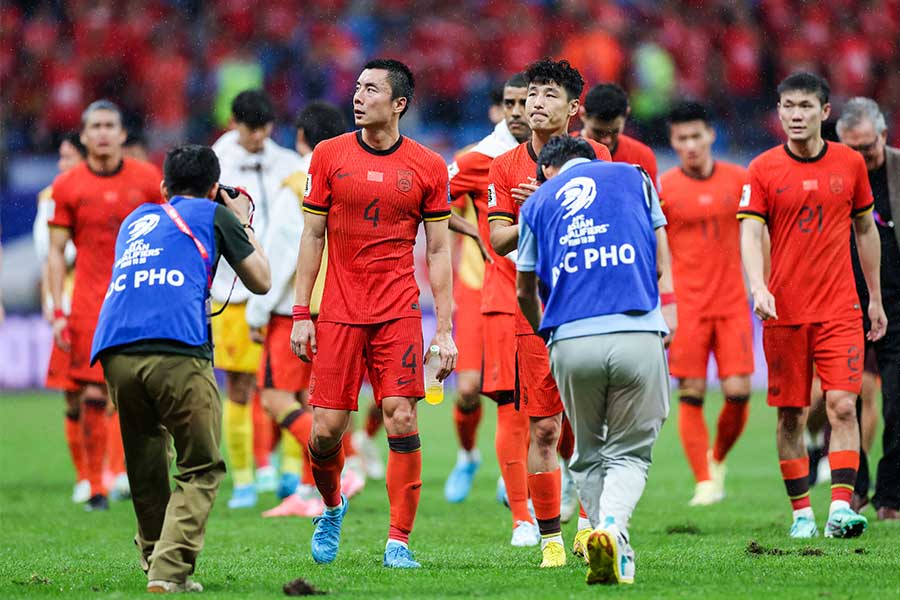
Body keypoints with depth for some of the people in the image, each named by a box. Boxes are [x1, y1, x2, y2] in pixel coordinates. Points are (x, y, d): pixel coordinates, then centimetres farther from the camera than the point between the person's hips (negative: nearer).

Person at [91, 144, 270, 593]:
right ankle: (169, 571, -13)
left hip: (114, 351, 5)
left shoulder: (136, 220, 32)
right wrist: (244, 223, 39)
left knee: (144, 467, 21)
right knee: (201, 470, 2)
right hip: (176, 350, -5)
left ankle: (155, 559, 25)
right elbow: (260, 281, 24)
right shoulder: (215, 214, 18)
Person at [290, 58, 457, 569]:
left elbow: (439, 251, 5)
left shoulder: (428, 167, 2)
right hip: (338, 313, 1)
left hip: (399, 313, -1)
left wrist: (445, 329, 0)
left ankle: (399, 541, -3)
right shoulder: (329, 155, 4)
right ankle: (332, 507, 29)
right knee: (327, 430, -2)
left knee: (402, 419, -11)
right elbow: (312, 236, 8)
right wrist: (301, 315, 3)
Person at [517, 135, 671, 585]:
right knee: (630, 453, 6)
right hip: (638, 335, -1)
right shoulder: (633, 177, 17)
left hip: (570, 342, 1)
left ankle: (616, 550, 6)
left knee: (589, 453, 19)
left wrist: (541, 330, 48)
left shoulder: (538, 202, 18)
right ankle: (611, 528, -21)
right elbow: (659, 263, 16)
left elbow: (525, 290, 27)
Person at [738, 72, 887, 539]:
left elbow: (865, 229, 15)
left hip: (840, 308, 0)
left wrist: (875, 298, 17)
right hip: (784, 310, 0)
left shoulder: (850, 163, 5)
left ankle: (841, 507, -15)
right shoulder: (763, 168, -1)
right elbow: (750, 233, -8)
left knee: (842, 405, -12)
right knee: (791, 414, 3)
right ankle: (801, 512, 11)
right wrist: (758, 287, -25)